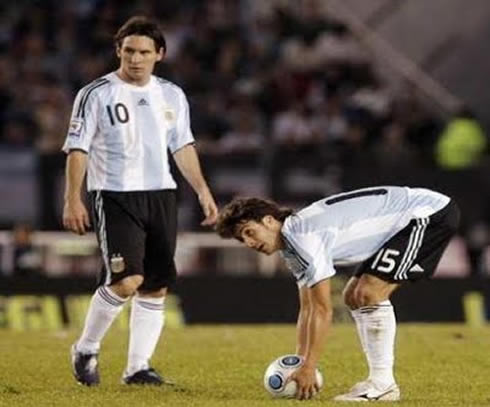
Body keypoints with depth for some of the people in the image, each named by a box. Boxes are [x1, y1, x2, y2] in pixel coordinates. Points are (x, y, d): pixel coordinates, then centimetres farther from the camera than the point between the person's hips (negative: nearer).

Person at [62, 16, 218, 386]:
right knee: (126, 280, -18)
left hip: (161, 195, 5)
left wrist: (203, 191, 12)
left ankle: (138, 367, 10)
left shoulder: (172, 96, 12)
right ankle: (86, 350, 1)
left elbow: (183, 147, 19)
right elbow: (78, 149, -4)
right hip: (115, 197, -5)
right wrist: (73, 200, -11)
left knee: (156, 287, 2)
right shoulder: (96, 95, -3)